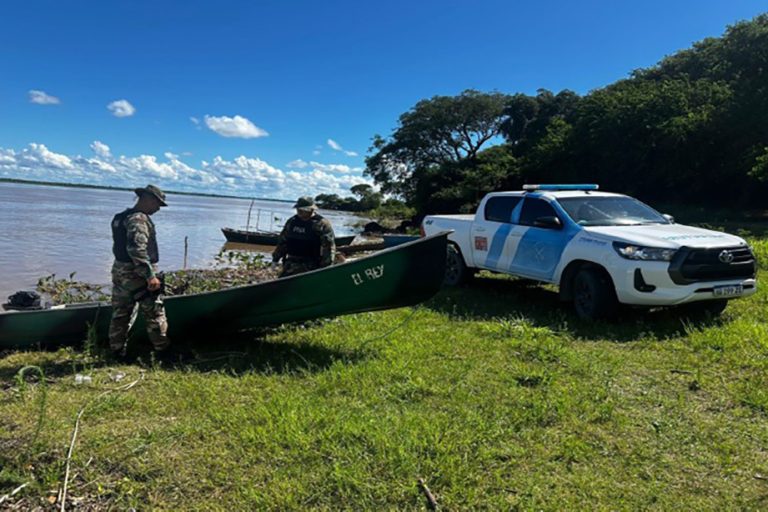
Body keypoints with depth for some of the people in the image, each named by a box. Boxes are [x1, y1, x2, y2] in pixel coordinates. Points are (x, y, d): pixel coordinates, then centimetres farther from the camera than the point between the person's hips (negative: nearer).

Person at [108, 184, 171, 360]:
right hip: (137, 274, -9)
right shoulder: (139, 219, -17)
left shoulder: (121, 217, 15)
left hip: (119, 271, 10)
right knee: (155, 313, 1)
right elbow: (137, 249, -27)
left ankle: (117, 353, 19)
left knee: (120, 314, 13)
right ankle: (164, 351, 9)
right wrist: (150, 275, -27)